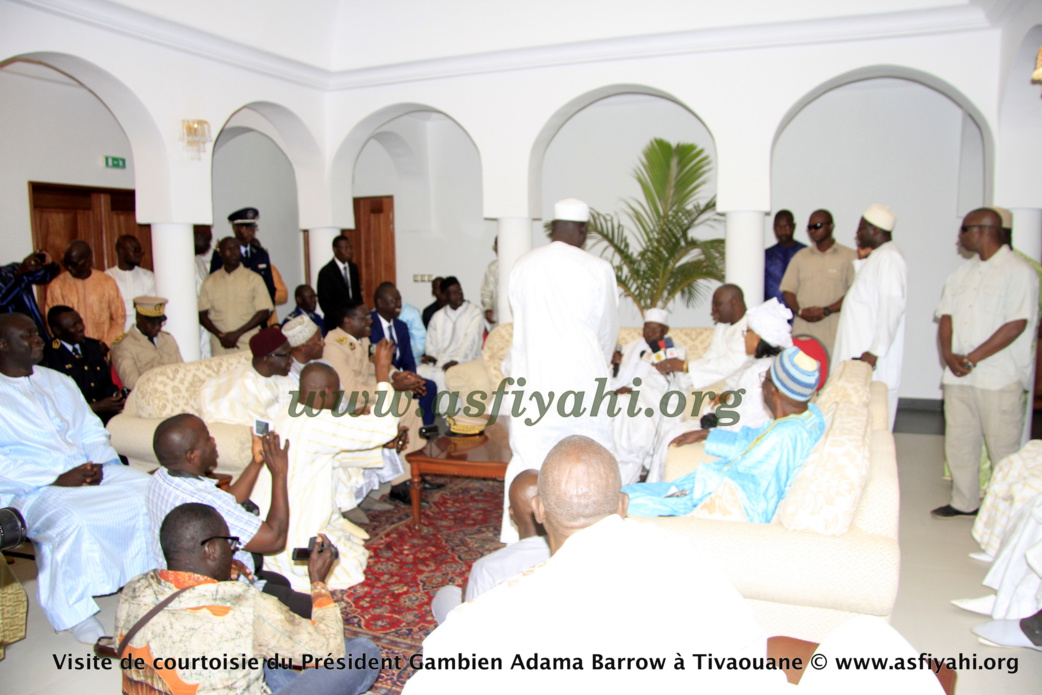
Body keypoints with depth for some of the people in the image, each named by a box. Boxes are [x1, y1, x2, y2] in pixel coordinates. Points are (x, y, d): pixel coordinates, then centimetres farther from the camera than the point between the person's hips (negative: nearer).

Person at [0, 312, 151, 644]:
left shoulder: (57, 381, 19)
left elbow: (92, 430, 16)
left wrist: (99, 464, -5)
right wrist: (57, 479, -19)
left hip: (91, 473, 6)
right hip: (34, 489, -6)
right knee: (70, 522, -35)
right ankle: (78, 616, -20)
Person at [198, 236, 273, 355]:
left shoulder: (253, 278, 5)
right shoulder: (210, 281, 11)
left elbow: (263, 312, -1)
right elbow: (202, 314, 9)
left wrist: (237, 333, -8)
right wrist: (220, 335, -8)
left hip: (249, 345, -1)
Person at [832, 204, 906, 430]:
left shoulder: (889, 258, -14)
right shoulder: (877, 257, 19)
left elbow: (892, 307, -22)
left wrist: (875, 351, -24)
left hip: (875, 362, -10)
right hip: (860, 354, 10)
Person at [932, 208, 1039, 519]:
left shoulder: (1019, 271, -6)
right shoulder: (963, 272, 15)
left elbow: (1016, 325, -15)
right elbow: (946, 315, 10)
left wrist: (972, 358, -16)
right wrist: (948, 354, -8)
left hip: (999, 377, -6)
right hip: (959, 375, 7)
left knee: (1003, 446, 0)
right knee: (959, 441, 11)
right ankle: (964, 502, 24)